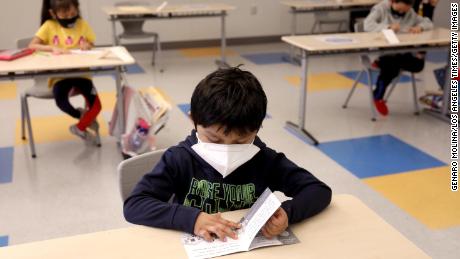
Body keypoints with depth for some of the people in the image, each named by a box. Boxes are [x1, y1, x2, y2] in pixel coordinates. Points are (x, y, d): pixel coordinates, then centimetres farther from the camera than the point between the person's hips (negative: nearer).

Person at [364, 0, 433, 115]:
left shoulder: (410, 13, 10)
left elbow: (428, 23, 12)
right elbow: (368, 25, -19)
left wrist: (420, 27, -12)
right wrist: (388, 27, -32)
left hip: (401, 52, 5)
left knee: (418, 64, -19)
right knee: (392, 66, -33)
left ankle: (383, 63, -11)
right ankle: (378, 97, -12)